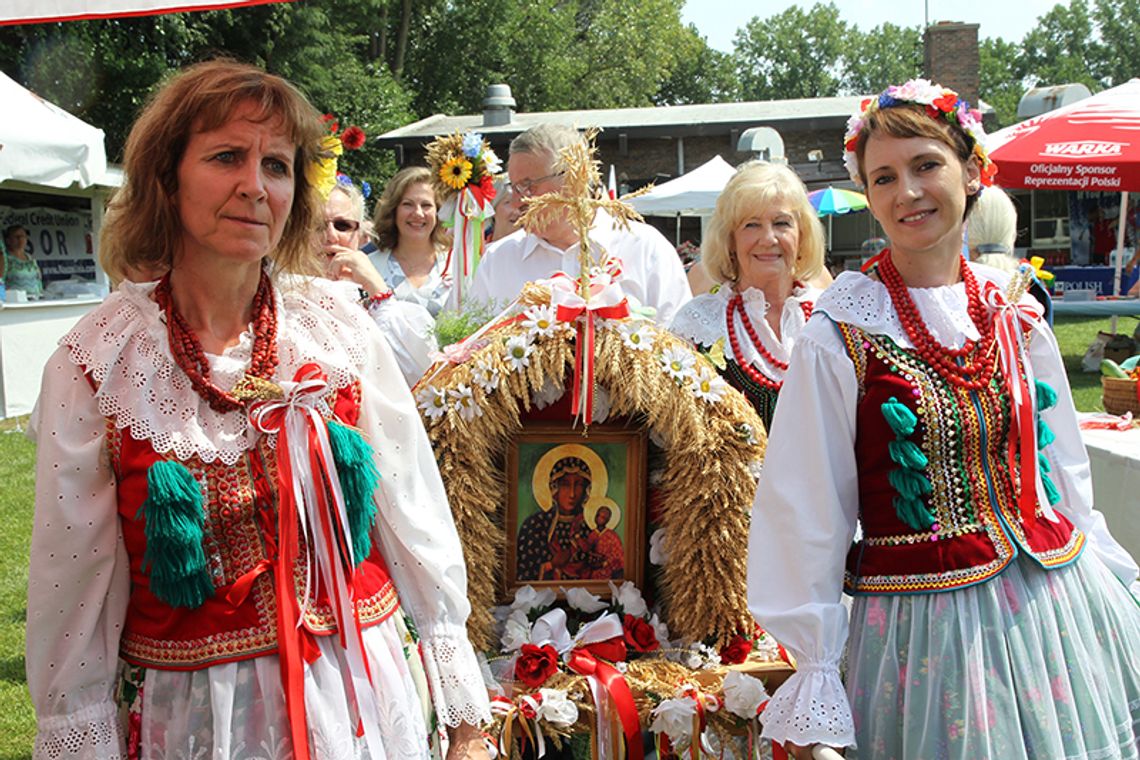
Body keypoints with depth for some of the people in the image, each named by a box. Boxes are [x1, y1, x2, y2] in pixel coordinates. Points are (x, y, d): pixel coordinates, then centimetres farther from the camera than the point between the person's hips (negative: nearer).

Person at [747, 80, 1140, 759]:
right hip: (922, 627, -4)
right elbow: (806, 512, -8)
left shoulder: (1017, 316, 4)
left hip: (1053, 601, 4)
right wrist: (814, 678, -7)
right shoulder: (839, 339, -10)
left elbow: (1064, 473, 13)